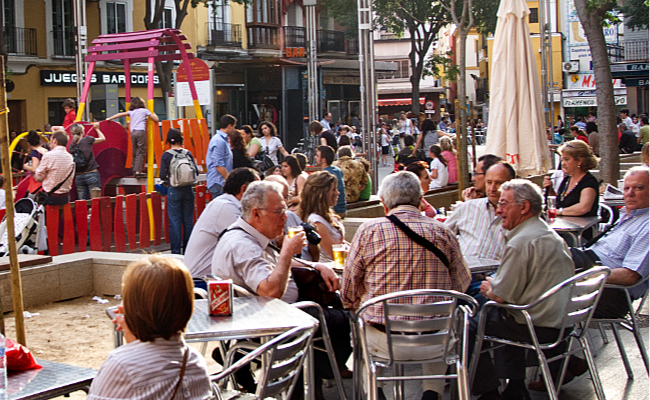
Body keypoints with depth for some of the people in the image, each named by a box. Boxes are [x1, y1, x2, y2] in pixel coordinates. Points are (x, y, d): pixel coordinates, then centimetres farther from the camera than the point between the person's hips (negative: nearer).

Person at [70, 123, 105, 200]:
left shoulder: (71, 146, 4)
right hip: (92, 174, -4)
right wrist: (97, 129, 25)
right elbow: (103, 138, 8)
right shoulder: (87, 140, -6)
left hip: (78, 177, 4)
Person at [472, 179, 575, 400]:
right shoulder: (553, 236, 10)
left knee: (471, 326, 4)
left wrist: (488, 288, 2)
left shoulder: (521, 243, -21)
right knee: (504, 317, 32)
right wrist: (495, 285, 15)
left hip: (537, 328, -10)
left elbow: (502, 295, -20)